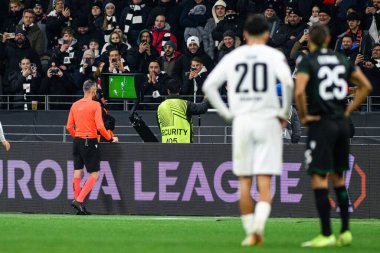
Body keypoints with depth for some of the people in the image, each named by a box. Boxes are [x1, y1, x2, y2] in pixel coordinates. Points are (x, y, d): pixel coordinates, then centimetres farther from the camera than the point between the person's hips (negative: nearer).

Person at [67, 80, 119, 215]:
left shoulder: (75, 105, 8)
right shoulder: (95, 105, -9)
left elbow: (69, 126, 10)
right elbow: (100, 127, -15)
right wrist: (111, 138, -2)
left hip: (78, 141, 6)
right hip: (90, 142, -6)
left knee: (78, 173, 9)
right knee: (94, 174, -1)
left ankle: (77, 200, 8)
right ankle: (79, 200, -13)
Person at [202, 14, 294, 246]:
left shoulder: (232, 57, 9)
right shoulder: (274, 55, 0)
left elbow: (209, 85, 5)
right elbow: (287, 82, -16)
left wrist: (227, 113, 9)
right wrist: (284, 113, -4)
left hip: (241, 122, 2)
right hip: (268, 122, -2)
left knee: (245, 182, 10)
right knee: (265, 182, -4)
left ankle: (250, 231, 9)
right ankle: (258, 225, -26)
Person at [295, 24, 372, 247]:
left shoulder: (308, 62, -6)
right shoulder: (342, 60, 11)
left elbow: (299, 91, -21)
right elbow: (366, 86, 10)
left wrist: (303, 115, -7)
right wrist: (348, 111, 12)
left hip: (321, 123, -6)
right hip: (342, 124, 6)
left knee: (319, 179, -5)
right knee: (338, 178, 16)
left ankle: (326, 235, -10)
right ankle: (345, 231, 13)